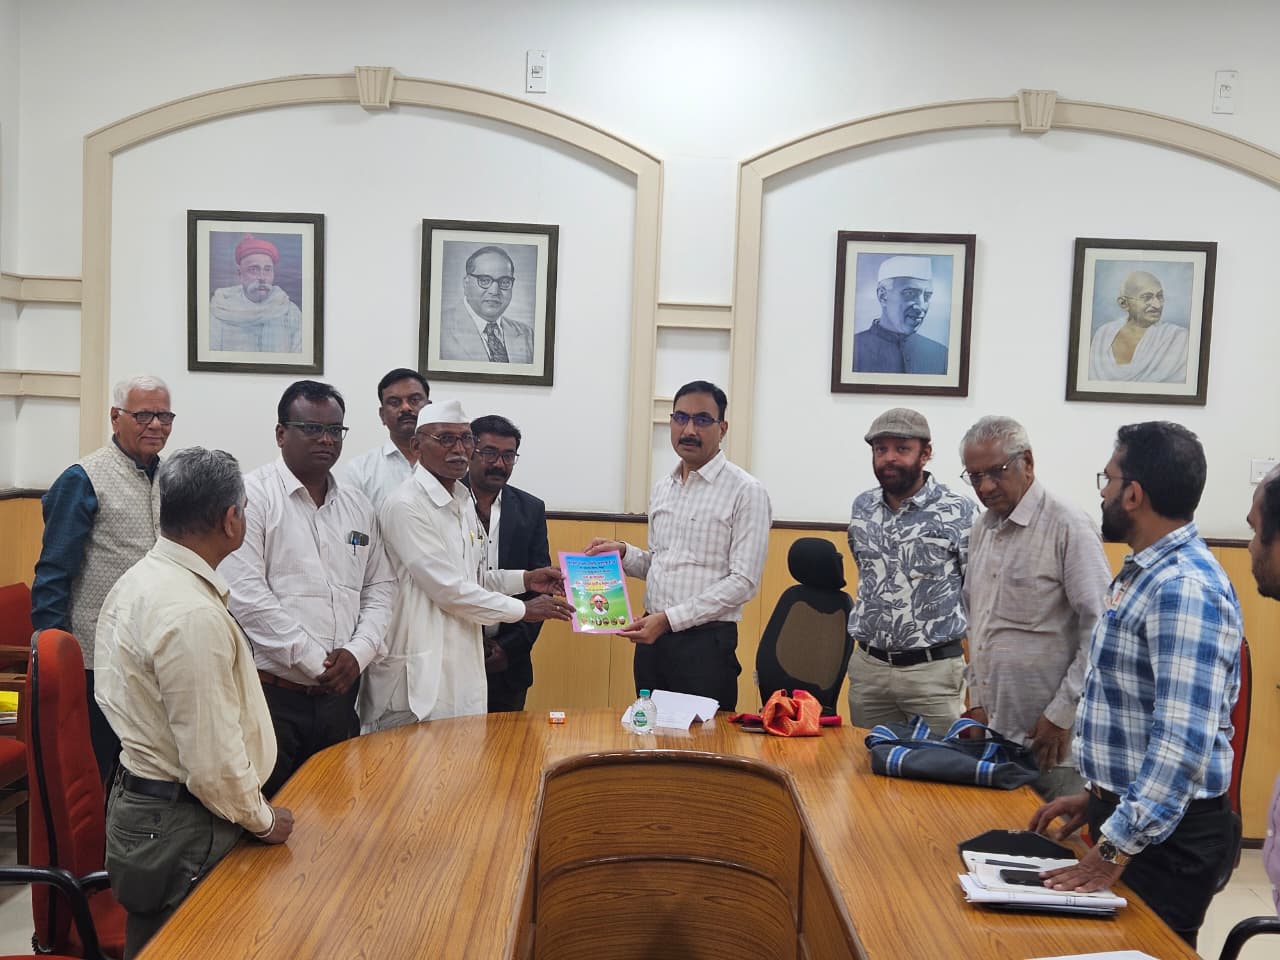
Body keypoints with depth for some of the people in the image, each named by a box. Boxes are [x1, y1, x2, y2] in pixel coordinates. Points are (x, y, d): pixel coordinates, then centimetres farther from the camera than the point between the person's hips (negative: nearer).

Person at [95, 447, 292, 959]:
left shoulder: (137, 580, 4)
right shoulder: (193, 615, -28)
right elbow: (213, 758, -26)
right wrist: (262, 820, -8)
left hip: (138, 798, 9)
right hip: (181, 828, -9)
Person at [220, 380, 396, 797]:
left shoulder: (358, 507, 12)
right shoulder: (253, 495, -6)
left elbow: (380, 588, 14)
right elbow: (246, 594, -14)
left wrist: (357, 653, -5)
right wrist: (316, 662, -13)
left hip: (339, 696, 6)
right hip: (271, 696, -5)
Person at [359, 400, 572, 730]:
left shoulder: (464, 501, 14)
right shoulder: (406, 505, -15)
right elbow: (447, 588, -17)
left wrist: (525, 579, 7)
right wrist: (522, 610, -9)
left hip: (463, 663, 8)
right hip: (420, 674, -8)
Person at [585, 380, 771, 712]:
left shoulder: (746, 492, -8)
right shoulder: (662, 489, 13)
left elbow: (743, 581, -13)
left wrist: (669, 618, -18)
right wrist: (623, 553, 2)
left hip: (705, 642, -6)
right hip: (651, 638, 6)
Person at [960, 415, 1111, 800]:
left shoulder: (1068, 526, -11)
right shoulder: (982, 528, 12)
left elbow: (1101, 629, -15)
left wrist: (1062, 713, -14)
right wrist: (976, 699, 15)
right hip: (993, 730, 7)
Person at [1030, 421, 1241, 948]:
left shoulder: (1185, 588, -23)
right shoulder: (1144, 574, 10)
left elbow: (1184, 741, -30)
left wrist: (1116, 850, -29)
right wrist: (1101, 796, 15)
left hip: (1165, 833, -9)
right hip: (1127, 812, 9)